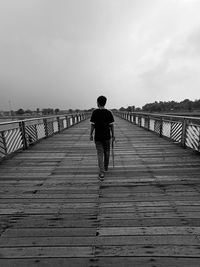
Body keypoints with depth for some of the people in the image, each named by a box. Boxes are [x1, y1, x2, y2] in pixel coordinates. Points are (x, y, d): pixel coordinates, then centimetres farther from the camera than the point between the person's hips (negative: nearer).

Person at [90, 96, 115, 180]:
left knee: (100, 154, 4)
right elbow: (111, 125, -3)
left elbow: (92, 125, -7)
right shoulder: (109, 113, -3)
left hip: (98, 137, -1)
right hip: (107, 136, 2)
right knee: (106, 153, 19)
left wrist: (91, 134, 4)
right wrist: (113, 135, 6)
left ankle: (101, 173, 2)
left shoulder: (95, 112, -7)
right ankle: (106, 168, 37)